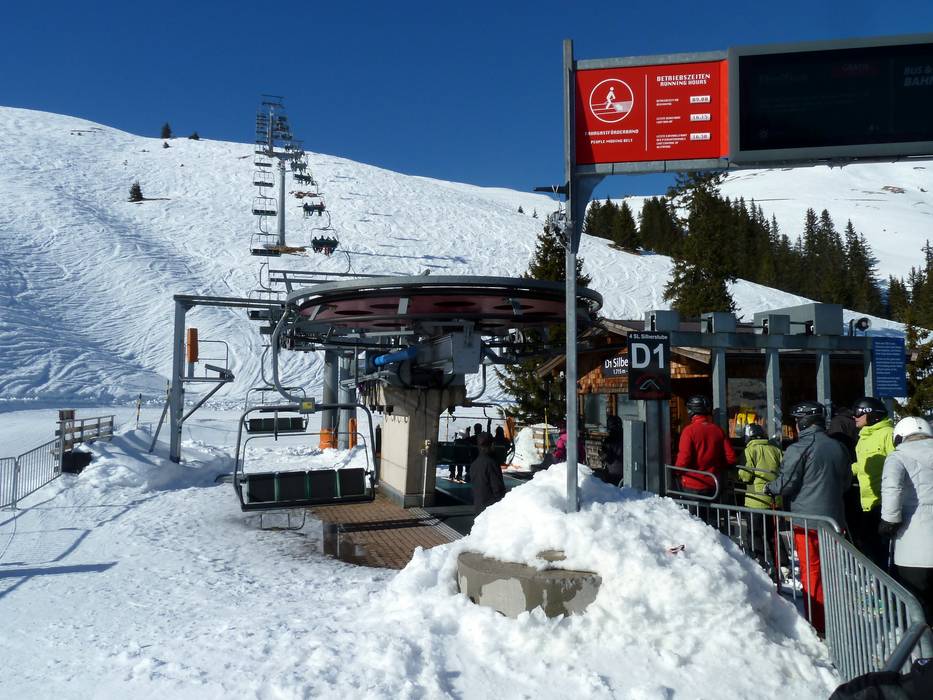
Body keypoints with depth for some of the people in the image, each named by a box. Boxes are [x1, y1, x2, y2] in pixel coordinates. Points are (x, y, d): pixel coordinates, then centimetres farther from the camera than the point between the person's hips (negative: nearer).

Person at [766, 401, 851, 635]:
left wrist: (769, 488, 6)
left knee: (811, 571, 2)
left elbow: (785, 483, -13)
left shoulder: (799, 449, -14)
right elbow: (845, 483, 16)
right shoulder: (838, 447, 6)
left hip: (807, 519, -6)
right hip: (834, 517, 6)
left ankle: (818, 625, 5)